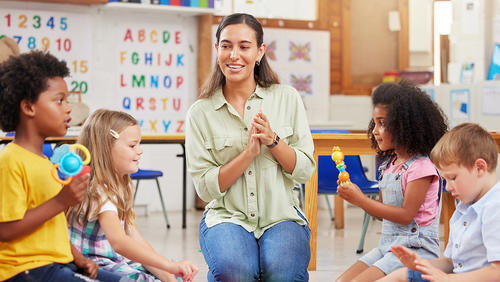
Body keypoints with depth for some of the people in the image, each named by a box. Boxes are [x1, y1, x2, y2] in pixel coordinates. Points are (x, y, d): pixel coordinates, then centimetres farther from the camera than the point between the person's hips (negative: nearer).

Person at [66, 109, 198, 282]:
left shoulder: (122, 186, 10)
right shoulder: (98, 191, -21)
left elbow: (135, 240, 6)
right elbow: (118, 241, -36)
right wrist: (170, 266, -43)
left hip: (118, 261, 9)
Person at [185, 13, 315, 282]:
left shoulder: (287, 98, 4)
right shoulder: (200, 112, 1)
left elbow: (305, 171, 2)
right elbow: (205, 187, -4)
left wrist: (272, 140, -14)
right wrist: (249, 152, -15)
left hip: (281, 216, 0)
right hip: (227, 216, 0)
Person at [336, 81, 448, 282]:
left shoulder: (421, 167, -13)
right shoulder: (389, 164, 13)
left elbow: (406, 215, -18)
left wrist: (361, 200, -17)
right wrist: (354, 195, -2)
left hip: (416, 248, -8)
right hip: (387, 245, 9)